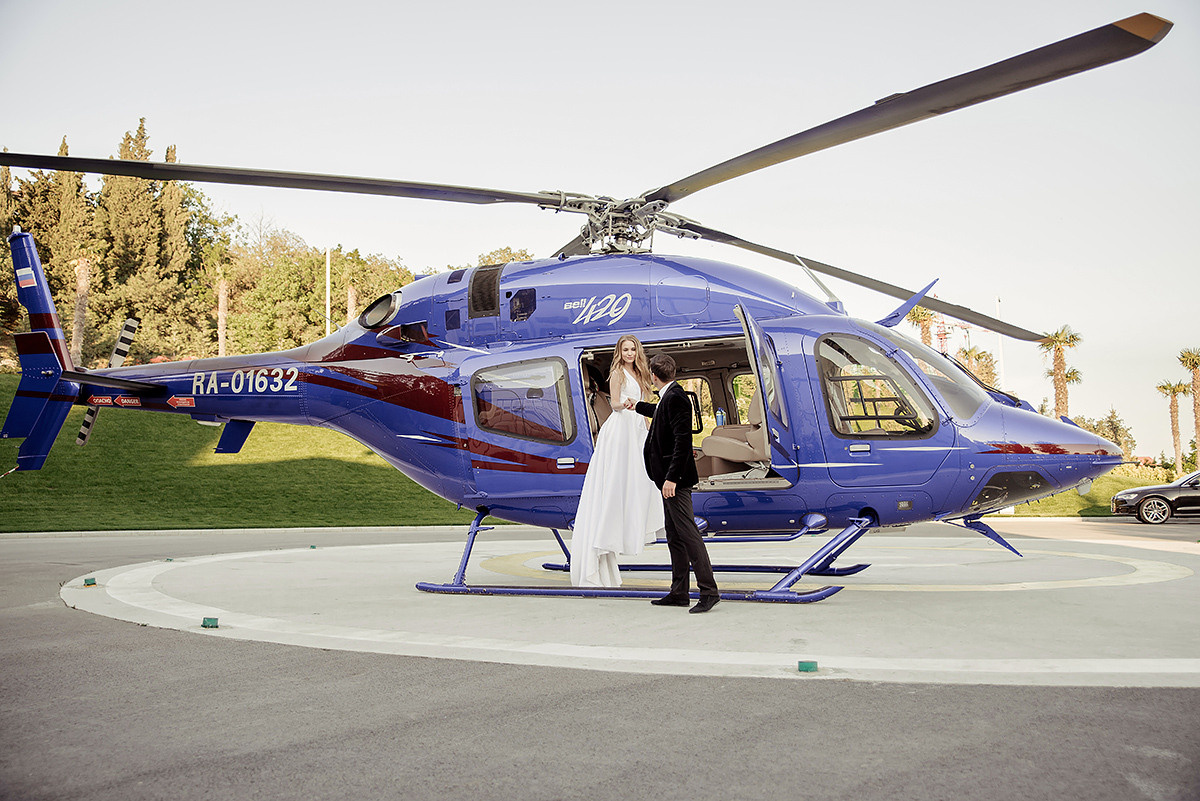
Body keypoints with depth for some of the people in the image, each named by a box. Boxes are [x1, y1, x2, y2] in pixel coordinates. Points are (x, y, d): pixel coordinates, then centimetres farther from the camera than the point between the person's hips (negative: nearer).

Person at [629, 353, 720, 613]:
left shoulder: (675, 398, -17)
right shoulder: (669, 396, 13)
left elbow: (683, 441, -23)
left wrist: (671, 478, -25)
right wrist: (638, 406, 58)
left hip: (676, 479, -11)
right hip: (669, 477, 11)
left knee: (688, 532, -10)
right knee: (674, 536, 12)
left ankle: (708, 590, -8)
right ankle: (680, 592, 18)